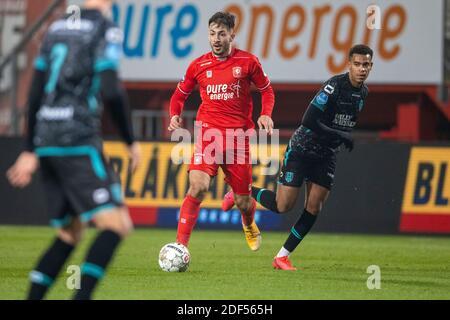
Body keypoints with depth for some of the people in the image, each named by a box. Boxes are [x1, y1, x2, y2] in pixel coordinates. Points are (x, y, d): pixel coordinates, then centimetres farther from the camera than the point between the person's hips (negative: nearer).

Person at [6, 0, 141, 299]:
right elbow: (111, 90, -14)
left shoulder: (57, 27, 18)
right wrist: (131, 141, -3)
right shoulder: (106, 30, -4)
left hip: (45, 141, 8)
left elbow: (36, 92, 19)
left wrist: (31, 151, 23)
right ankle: (81, 299, -24)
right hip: (78, 142, -8)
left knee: (70, 234, 15)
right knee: (116, 224, -9)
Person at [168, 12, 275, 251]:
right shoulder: (198, 65, 4)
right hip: (208, 133, 0)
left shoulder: (247, 61, 1)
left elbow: (266, 90, 12)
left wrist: (266, 114, -6)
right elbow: (180, 94, 17)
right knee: (198, 187, -24)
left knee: (243, 202, 7)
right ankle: (180, 246, -22)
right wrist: (175, 115, -3)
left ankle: (249, 225, 46)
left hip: (238, 136, 0)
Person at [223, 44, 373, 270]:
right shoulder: (335, 86, -22)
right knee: (283, 206, -9)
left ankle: (282, 256, 7)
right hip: (301, 149, -7)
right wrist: (342, 136, -24)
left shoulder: (364, 93, 3)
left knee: (314, 209, -2)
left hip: (326, 156, 7)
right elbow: (309, 120, -27)